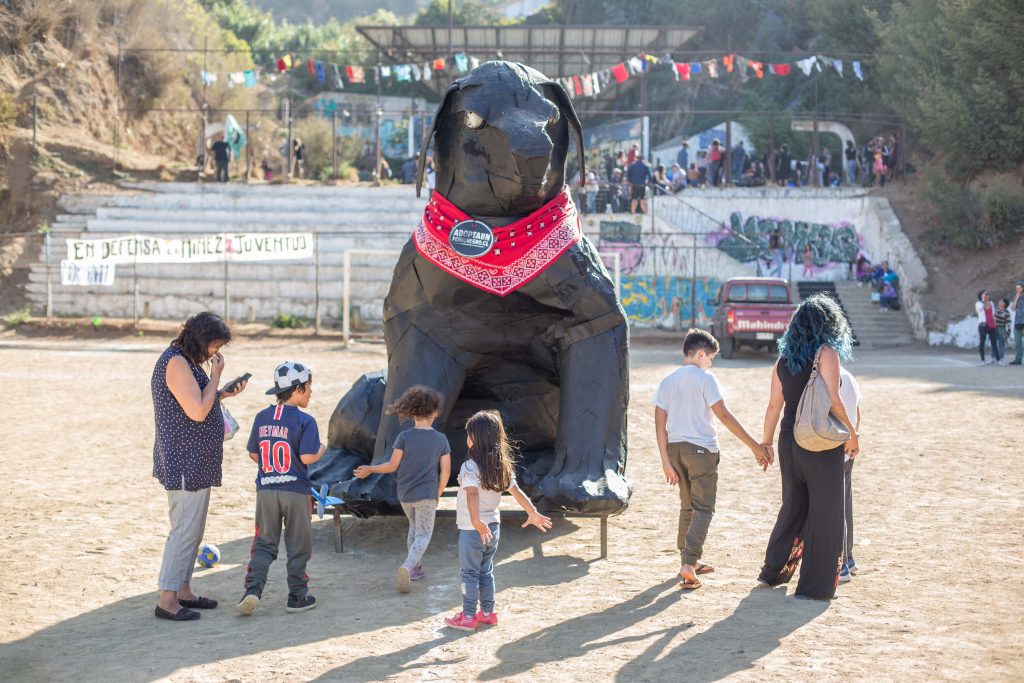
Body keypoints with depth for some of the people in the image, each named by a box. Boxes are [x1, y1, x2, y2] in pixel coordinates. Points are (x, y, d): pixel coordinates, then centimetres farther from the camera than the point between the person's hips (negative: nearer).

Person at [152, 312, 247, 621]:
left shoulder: (187, 362, 15)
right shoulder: (176, 363, -18)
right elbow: (197, 412, -23)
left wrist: (223, 393, 10)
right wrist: (215, 376, -15)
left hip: (195, 463, 11)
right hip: (185, 464, -11)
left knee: (192, 530, 16)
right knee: (185, 530, -8)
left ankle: (183, 591, 25)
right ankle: (167, 600, -4)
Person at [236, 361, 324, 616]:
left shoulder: (261, 418, 5)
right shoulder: (305, 421, -11)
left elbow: (253, 454, 9)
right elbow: (307, 457, -17)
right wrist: (321, 449, 2)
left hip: (265, 490, 4)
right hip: (295, 491, -4)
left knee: (264, 543, 10)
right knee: (298, 545, 9)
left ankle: (253, 588, -9)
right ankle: (297, 596, 14)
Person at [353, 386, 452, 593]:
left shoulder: (404, 437, -10)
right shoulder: (441, 440, -6)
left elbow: (392, 466, -8)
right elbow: (446, 471, -5)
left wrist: (369, 469, 6)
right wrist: (438, 494, 8)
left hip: (405, 494, 2)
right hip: (427, 494, -2)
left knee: (415, 526, 26)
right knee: (423, 535, 2)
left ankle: (416, 568, 27)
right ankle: (408, 566, -23)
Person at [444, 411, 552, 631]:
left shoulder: (470, 467, -19)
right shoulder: (502, 466, 2)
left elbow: (472, 494, -33)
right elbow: (516, 491, 8)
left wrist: (476, 522, -44)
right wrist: (533, 513, 19)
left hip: (473, 529, -7)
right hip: (493, 526, 7)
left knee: (470, 572, 4)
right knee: (486, 571, 18)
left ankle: (468, 617, 9)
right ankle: (487, 613, 24)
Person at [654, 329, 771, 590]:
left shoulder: (667, 382, 8)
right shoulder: (704, 378, -8)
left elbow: (660, 423, 4)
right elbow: (724, 416, -13)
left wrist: (666, 461, 5)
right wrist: (755, 446, -11)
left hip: (675, 448, 6)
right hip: (701, 449, -6)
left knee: (687, 506, 19)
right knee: (703, 508, -3)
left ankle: (689, 561, 26)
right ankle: (689, 563, -17)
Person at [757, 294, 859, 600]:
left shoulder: (784, 359, 7)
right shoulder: (827, 353, -10)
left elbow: (774, 405, 9)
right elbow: (832, 400, -19)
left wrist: (765, 442, 17)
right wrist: (852, 433, -8)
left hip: (790, 441, 6)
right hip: (822, 443, -6)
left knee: (793, 506, 21)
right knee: (825, 512, 3)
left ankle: (773, 571, 27)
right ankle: (816, 584, 6)